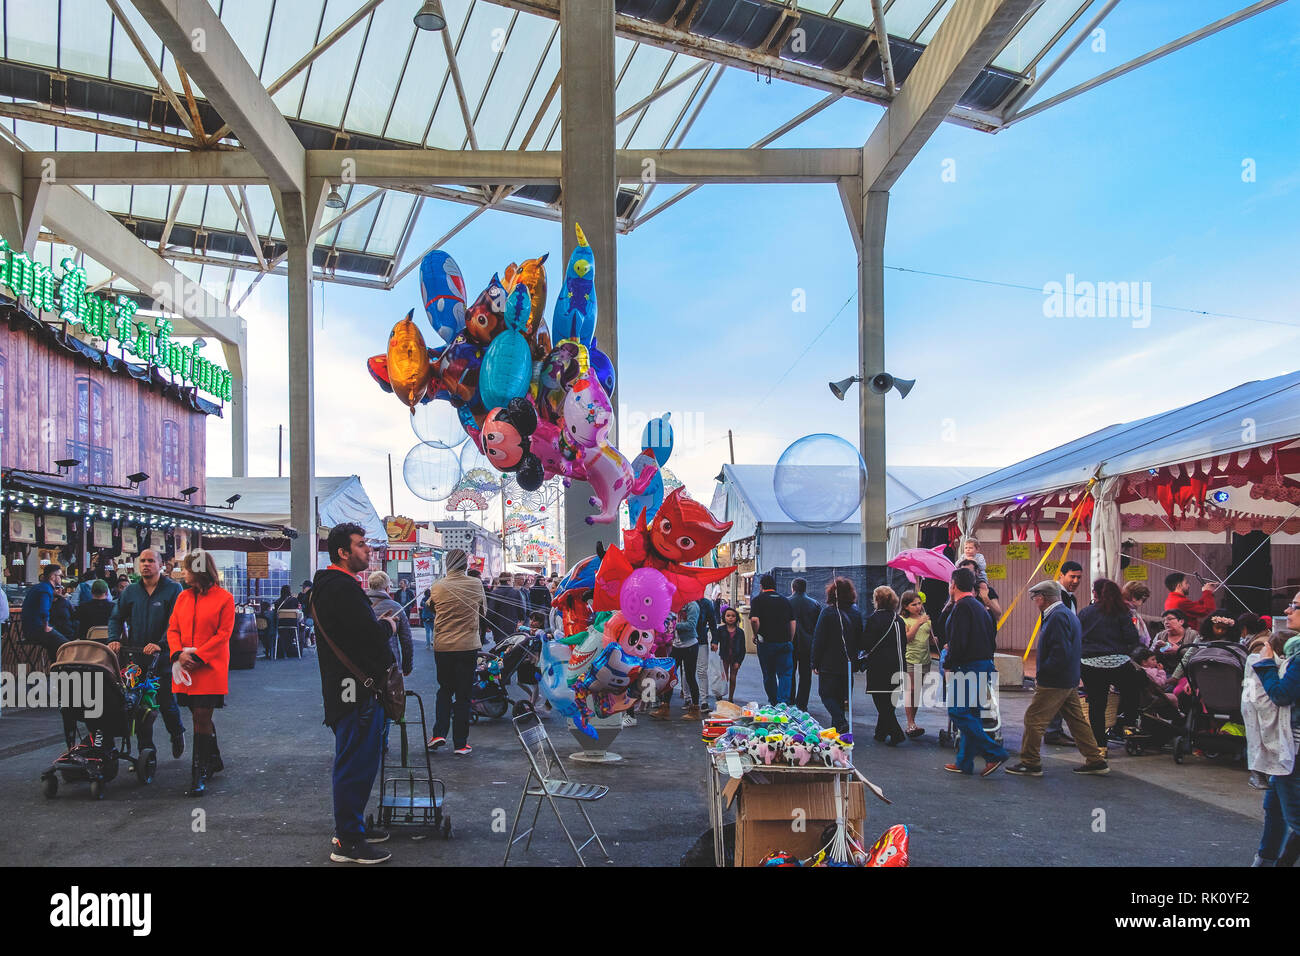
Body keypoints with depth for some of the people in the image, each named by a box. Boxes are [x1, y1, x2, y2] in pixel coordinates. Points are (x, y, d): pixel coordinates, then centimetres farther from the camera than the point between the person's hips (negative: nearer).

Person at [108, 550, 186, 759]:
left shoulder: (173, 589, -4)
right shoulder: (130, 592, 11)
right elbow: (116, 618, 14)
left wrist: (160, 644, -24)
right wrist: (114, 639, -6)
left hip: (163, 656, -4)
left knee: (166, 702, 0)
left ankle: (177, 734, 30)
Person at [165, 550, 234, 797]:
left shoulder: (224, 598, -5)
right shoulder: (183, 596, 13)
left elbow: (223, 634, -9)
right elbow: (173, 628, 10)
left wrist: (197, 657, -16)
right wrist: (178, 654, -8)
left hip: (209, 667, -6)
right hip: (185, 667, 6)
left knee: (202, 718, -8)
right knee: (199, 717, 13)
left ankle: (199, 774, -3)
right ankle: (214, 761, 31)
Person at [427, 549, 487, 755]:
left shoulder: (438, 587, -3)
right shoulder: (476, 584, -5)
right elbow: (483, 613, 9)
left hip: (442, 646, 1)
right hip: (468, 645, -1)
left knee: (445, 690, 18)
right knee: (463, 694, 5)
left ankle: (439, 733, 6)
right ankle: (460, 744, 7)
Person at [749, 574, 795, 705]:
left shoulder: (758, 600, -2)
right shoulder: (785, 601, 10)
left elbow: (754, 620, -15)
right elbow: (792, 622, 9)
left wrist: (756, 635, 0)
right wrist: (790, 641, 15)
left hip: (766, 642, -2)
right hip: (785, 642, 2)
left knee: (769, 675, 11)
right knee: (785, 674, 3)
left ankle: (773, 703, 18)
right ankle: (783, 702, -12)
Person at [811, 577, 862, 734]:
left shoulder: (828, 612, -12)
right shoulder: (856, 613, 3)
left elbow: (818, 640, -11)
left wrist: (815, 663, -4)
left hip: (830, 664, -5)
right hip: (848, 663, 5)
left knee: (827, 694, 2)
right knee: (839, 695, 16)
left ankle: (841, 723, -17)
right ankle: (837, 726, 19)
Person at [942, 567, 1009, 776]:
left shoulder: (962, 606, -14)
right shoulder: (979, 606, 16)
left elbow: (958, 641, -22)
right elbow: (991, 639, 21)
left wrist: (948, 665, -11)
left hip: (968, 667, -10)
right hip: (985, 665, 10)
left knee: (958, 712, -7)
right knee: (970, 714, 12)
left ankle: (995, 753, -11)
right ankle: (964, 763, 17)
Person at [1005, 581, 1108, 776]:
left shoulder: (1057, 616, -17)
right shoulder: (1068, 614, 15)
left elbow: (1061, 652, -25)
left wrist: (1042, 674, -17)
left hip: (1054, 683, -10)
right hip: (1070, 681, 10)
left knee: (1033, 719, -3)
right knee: (1076, 720, 14)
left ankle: (1030, 763, 3)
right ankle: (1096, 760, 18)